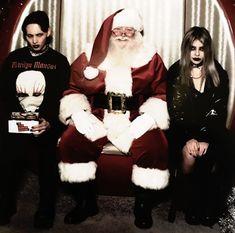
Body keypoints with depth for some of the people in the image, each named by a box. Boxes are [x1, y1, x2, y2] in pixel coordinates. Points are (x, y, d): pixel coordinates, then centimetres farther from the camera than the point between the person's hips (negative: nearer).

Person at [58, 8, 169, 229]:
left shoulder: (150, 58, 4)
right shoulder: (89, 57, 5)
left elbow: (162, 93, 3)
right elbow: (73, 89, 8)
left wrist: (148, 117, -14)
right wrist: (79, 114, -10)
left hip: (136, 119, -1)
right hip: (96, 117, 1)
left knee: (155, 147, -29)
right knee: (70, 142, -23)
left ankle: (143, 206, -5)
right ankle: (86, 203, -3)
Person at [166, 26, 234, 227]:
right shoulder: (175, 72, 4)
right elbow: (173, 111, -3)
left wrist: (207, 140, -16)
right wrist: (188, 138, -17)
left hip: (209, 131, 2)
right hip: (182, 130, -1)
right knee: (188, 153, -30)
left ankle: (211, 209, -4)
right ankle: (190, 205, -6)